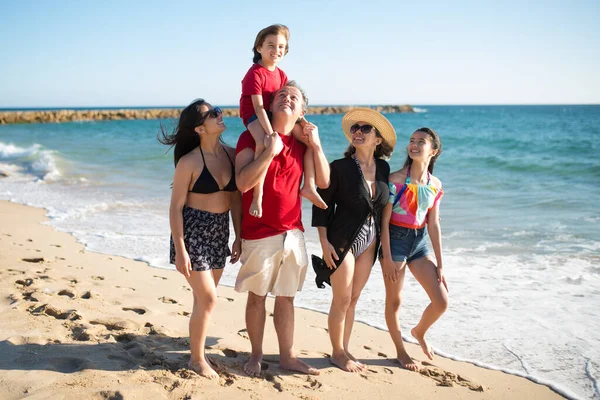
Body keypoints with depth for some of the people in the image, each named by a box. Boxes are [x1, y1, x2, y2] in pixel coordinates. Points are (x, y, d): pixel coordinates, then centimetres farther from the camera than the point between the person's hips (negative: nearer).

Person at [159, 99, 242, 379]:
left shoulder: (231, 155, 1)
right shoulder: (189, 162, -15)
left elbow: (236, 198, 8)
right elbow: (176, 207, -12)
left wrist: (238, 237, 8)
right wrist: (180, 250, -15)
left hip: (219, 232, 6)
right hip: (193, 231, -5)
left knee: (204, 298, 14)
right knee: (208, 298, -4)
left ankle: (199, 350, 30)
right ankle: (197, 359, 14)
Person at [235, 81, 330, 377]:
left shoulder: (301, 143, 9)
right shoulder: (251, 137, -7)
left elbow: (323, 182, 3)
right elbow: (243, 183, -19)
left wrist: (316, 145, -5)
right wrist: (270, 152, -26)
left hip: (292, 233, 5)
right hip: (259, 234, -4)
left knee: (286, 297, 13)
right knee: (257, 296, 8)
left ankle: (287, 356, 24)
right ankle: (256, 355, 25)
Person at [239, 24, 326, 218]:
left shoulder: (280, 74, 8)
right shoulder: (255, 73, -17)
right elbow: (258, 107, -24)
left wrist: (303, 121, -5)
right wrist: (270, 133, -32)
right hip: (253, 115, -8)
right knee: (265, 144, -40)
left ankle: (309, 186, 4)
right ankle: (258, 196, -35)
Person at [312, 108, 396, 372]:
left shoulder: (383, 168, 3)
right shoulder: (340, 167, -11)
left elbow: (382, 205, 12)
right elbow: (321, 204, -10)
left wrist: (382, 242, 12)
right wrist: (324, 241, -14)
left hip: (369, 241, 5)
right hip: (342, 240, -5)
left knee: (353, 299, 14)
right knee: (342, 300, 2)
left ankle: (344, 350, 26)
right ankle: (337, 353, 18)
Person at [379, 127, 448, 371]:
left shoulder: (435, 185, 3)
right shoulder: (396, 179, -12)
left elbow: (434, 225, 7)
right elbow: (385, 220, -11)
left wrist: (440, 263, 6)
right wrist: (387, 257, -14)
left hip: (420, 242, 5)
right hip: (395, 240, -5)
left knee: (441, 301, 2)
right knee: (394, 300, 6)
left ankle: (419, 332, 33)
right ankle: (400, 351, 28)